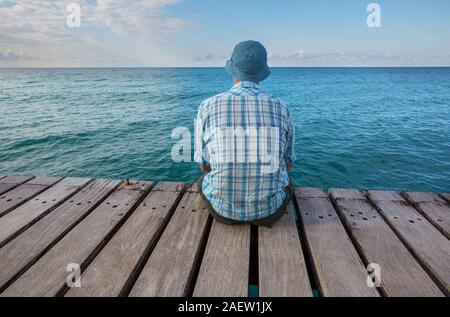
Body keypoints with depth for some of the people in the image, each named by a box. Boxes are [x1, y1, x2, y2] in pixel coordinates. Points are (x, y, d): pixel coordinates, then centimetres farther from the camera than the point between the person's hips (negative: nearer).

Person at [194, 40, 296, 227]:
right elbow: (287, 164, 7)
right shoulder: (281, 108, -6)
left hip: (222, 207, 0)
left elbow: (204, 164, 3)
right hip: (269, 210, 1)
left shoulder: (208, 107, -8)